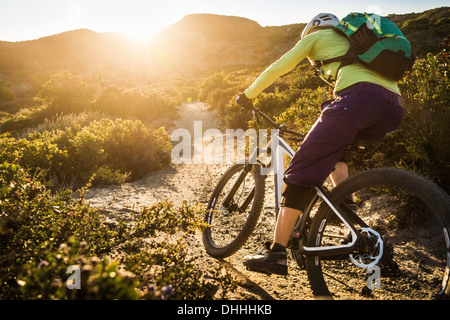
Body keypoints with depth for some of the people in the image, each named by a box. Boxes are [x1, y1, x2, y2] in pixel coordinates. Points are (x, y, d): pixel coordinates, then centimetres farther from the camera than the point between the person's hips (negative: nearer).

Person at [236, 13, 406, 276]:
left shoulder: (317, 36, 23)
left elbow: (277, 68, 20)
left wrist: (247, 95, 33)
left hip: (359, 97, -7)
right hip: (395, 108, 7)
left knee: (301, 171, -5)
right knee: (335, 148, 33)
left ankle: (277, 254, -8)